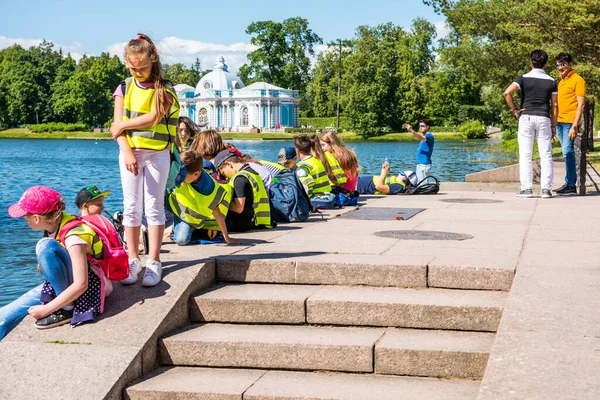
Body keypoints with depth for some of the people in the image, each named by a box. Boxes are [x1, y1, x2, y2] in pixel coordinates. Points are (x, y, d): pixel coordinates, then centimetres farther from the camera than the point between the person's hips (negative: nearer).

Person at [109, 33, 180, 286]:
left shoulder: (163, 91, -3)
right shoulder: (124, 89, 5)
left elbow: (153, 118, -17)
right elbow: (117, 127, -1)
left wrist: (123, 126, -9)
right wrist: (127, 152, -13)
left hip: (157, 154, -2)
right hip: (129, 153, 2)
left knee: (154, 207, -1)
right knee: (131, 207, 4)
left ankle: (153, 262, 2)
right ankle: (132, 260, 11)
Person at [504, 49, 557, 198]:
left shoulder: (524, 78, -1)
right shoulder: (551, 81, 5)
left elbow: (507, 92, -15)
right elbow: (555, 105, 5)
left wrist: (514, 110, -4)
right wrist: (554, 125, 10)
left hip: (526, 118, -1)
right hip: (543, 119, 1)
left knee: (525, 154, 1)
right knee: (546, 155, 4)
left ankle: (527, 188, -3)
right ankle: (546, 189, 1)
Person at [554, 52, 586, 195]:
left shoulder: (577, 80, -7)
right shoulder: (561, 81, 19)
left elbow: (581, 104, -12)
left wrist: (574, 126, -18)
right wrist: (555, 124, 18)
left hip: (569, 123, -8)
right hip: (559, 122, 8)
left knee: (567, 152, -11)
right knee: (567, 153, 10)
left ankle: (571, 185, -9)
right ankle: (569, 184, 14)